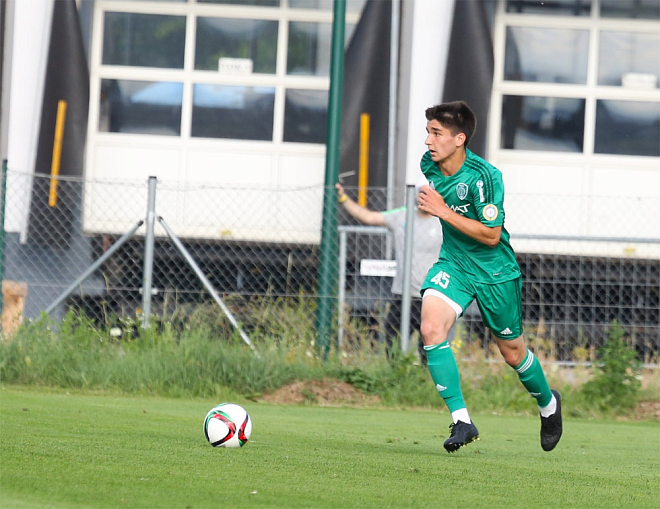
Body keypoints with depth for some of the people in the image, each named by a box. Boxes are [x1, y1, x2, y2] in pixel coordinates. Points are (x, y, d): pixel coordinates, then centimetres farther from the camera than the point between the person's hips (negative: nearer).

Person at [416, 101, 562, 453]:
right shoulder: (429, 164, -6)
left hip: (495, 271, -4)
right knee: (431, 329, -22)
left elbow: (491, 235, -25)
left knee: (513, 353, 11)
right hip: (453, 263, 4)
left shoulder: (484, 176, -26)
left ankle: (548, 403, 43)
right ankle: (461, 420, -19)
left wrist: (444, 212, -28)